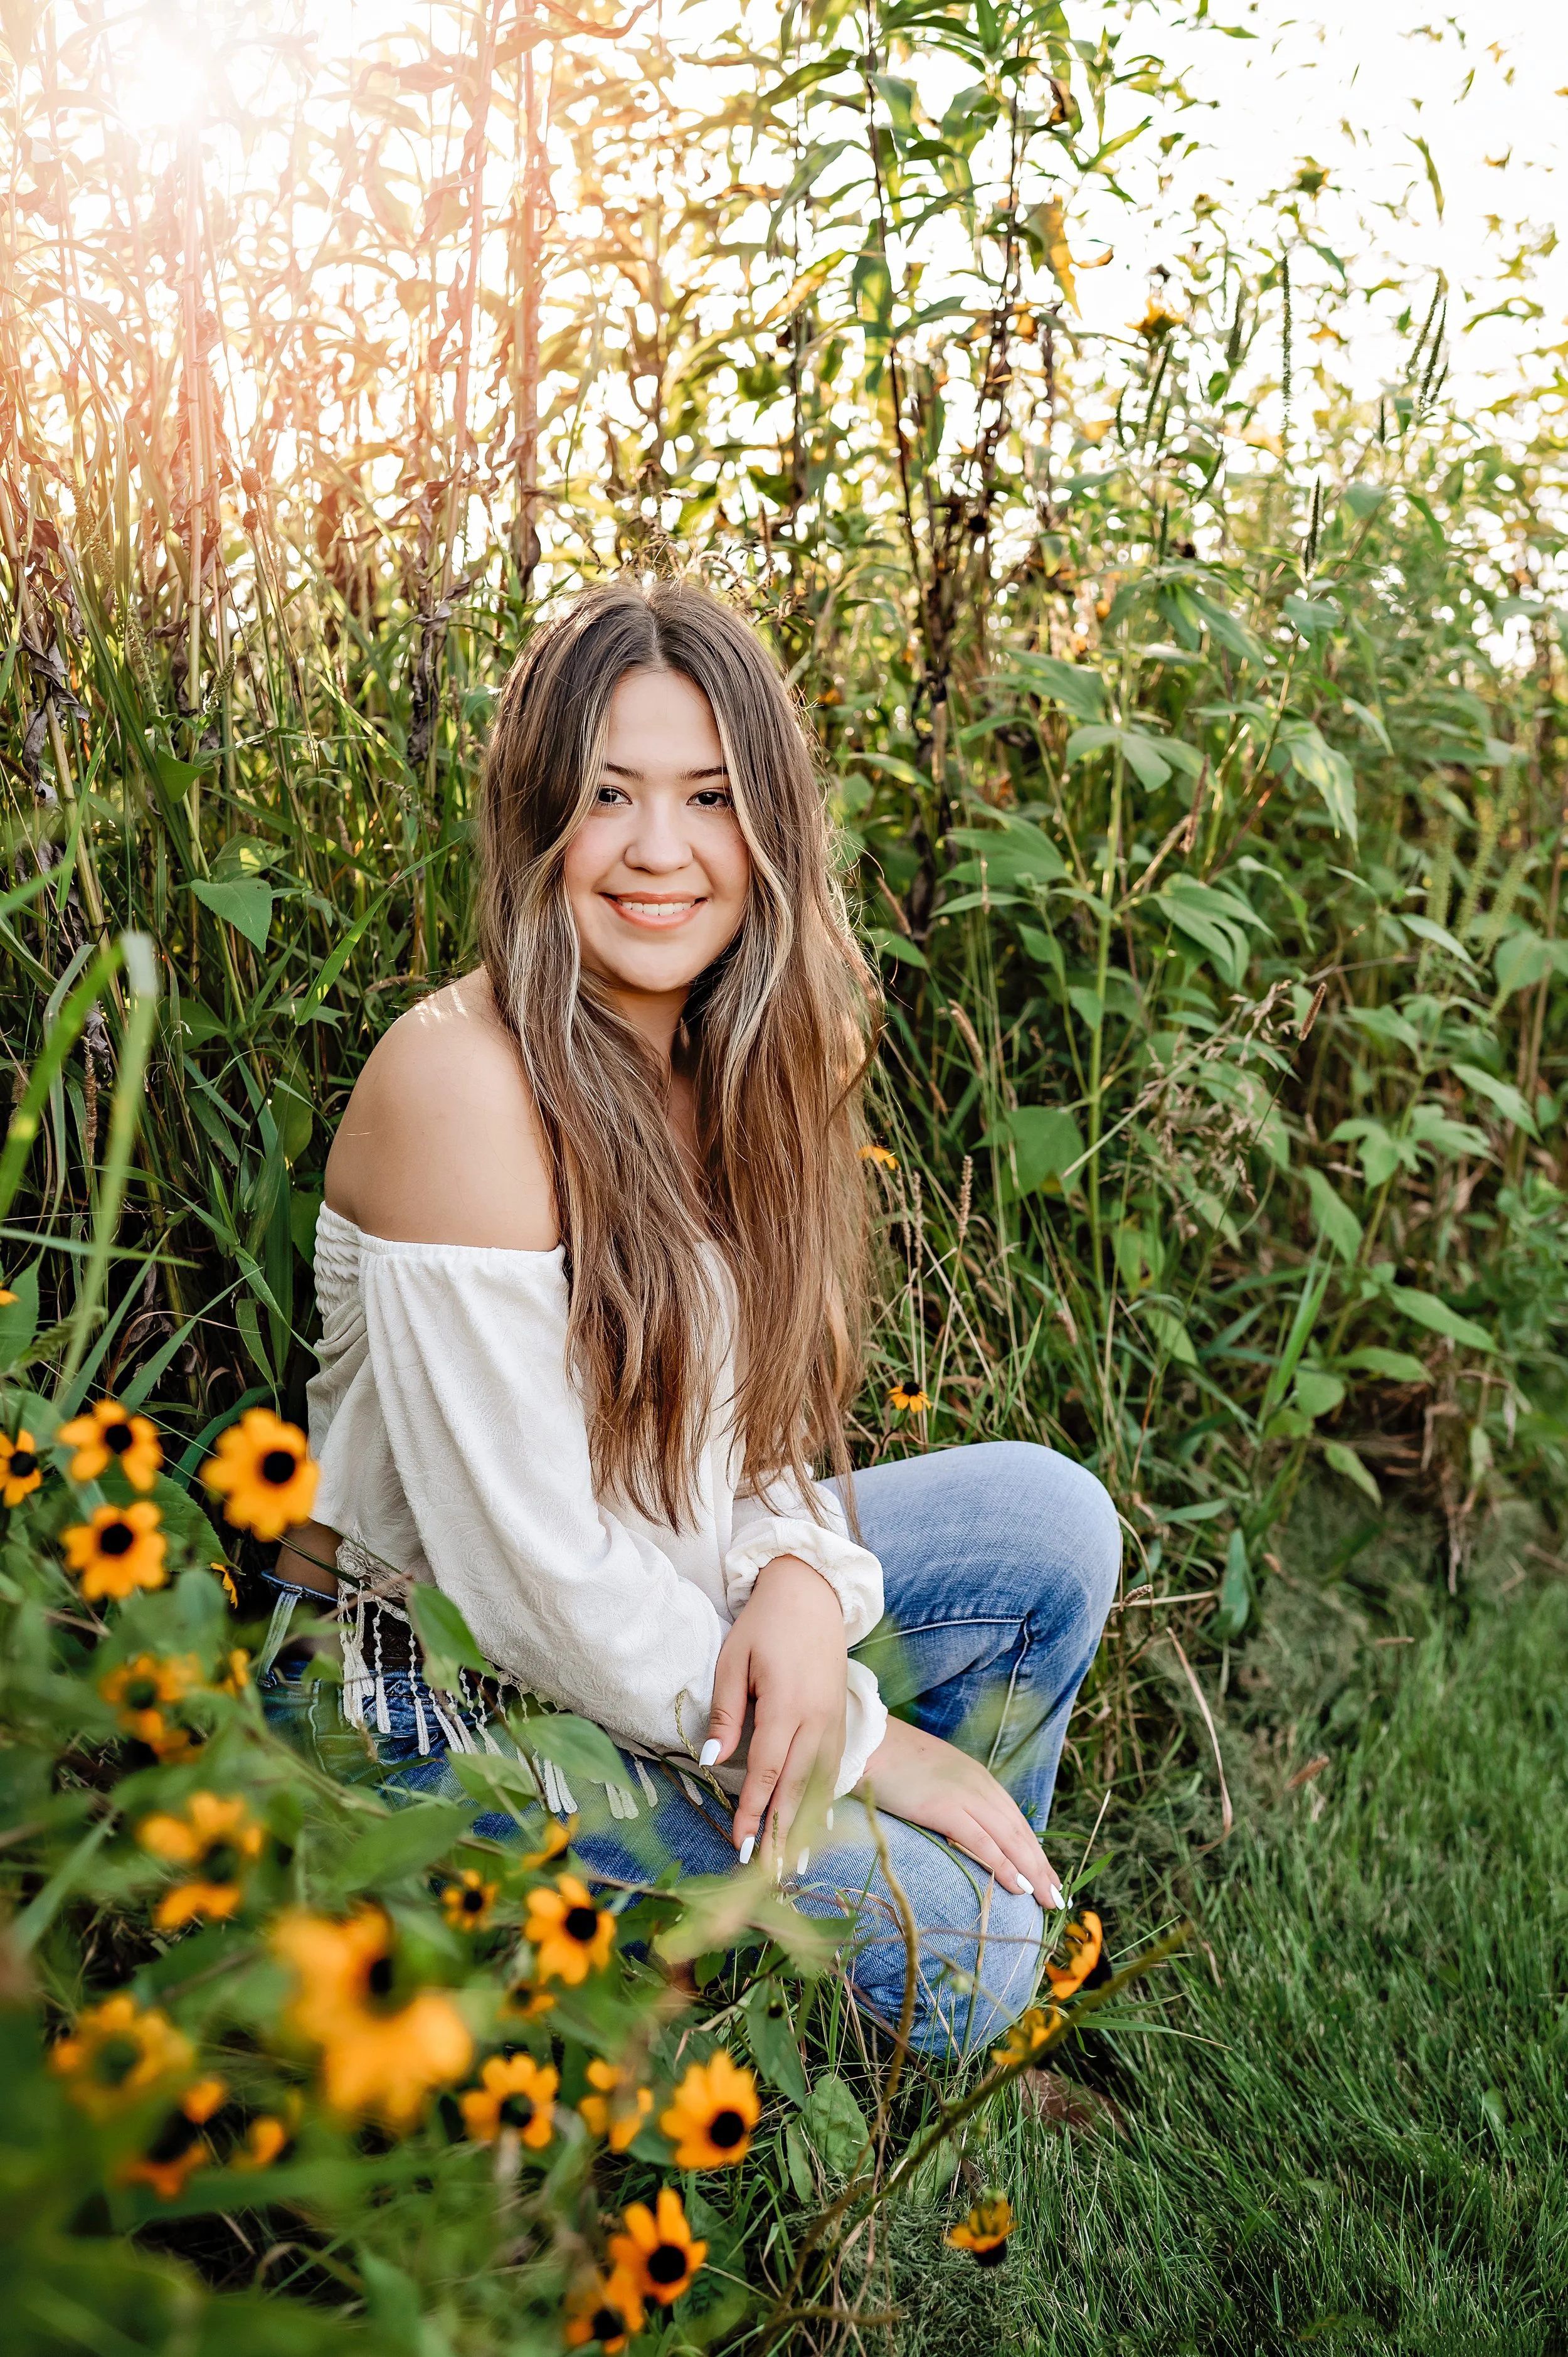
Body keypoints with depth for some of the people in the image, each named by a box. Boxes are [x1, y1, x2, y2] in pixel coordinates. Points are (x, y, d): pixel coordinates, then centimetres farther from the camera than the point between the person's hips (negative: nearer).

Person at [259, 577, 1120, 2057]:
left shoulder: (735, 1061, 1)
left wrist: (801, 1579, -17)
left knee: (1048, 1517, -3)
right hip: (439, 1696, -7)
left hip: (666, 1625, 8)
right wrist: (863, 1743, -16)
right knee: (945, 1945, -16)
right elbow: (532, 1573, -25)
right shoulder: (462, 1081, -25)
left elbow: (745, 1404, 6)